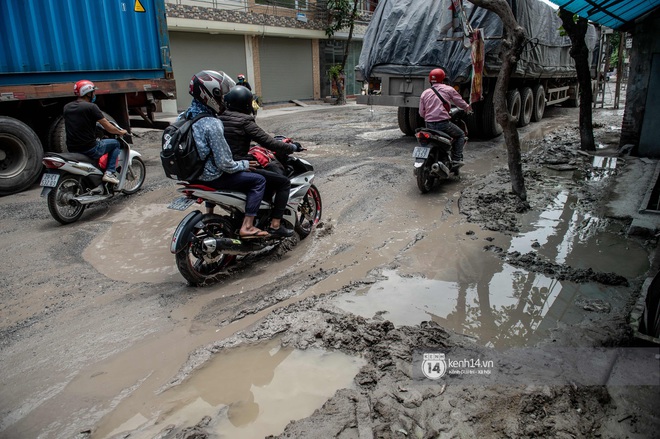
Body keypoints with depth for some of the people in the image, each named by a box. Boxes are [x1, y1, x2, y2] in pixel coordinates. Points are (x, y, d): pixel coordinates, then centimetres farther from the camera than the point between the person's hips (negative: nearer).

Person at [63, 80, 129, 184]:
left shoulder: (67, 107, 9)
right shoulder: (91, 107, -12)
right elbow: (108, 127, -9)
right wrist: (121, 132, 10)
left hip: (72, 149, 7)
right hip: (89, 149, -7)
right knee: (115, 143, 15)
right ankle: (110, 173, 2)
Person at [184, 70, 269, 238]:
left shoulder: (186, 115, 3)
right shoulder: (212, 124, -25)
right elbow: (224, 163, -24)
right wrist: (243, 165, -8)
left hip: (194, 172, 9)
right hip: (211, 177, -9)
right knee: (258, 180, -6)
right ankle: (247, 227, -11)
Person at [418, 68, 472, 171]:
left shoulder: (424, 93, 12)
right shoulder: (448, 89, 5)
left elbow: (421, 113, 11)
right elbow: (460, 102, 13)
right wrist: (467, 107, 35)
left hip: (429, 125, 4)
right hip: (444, 123, -3)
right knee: (461, 135, 19)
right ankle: (457, 159, 7)